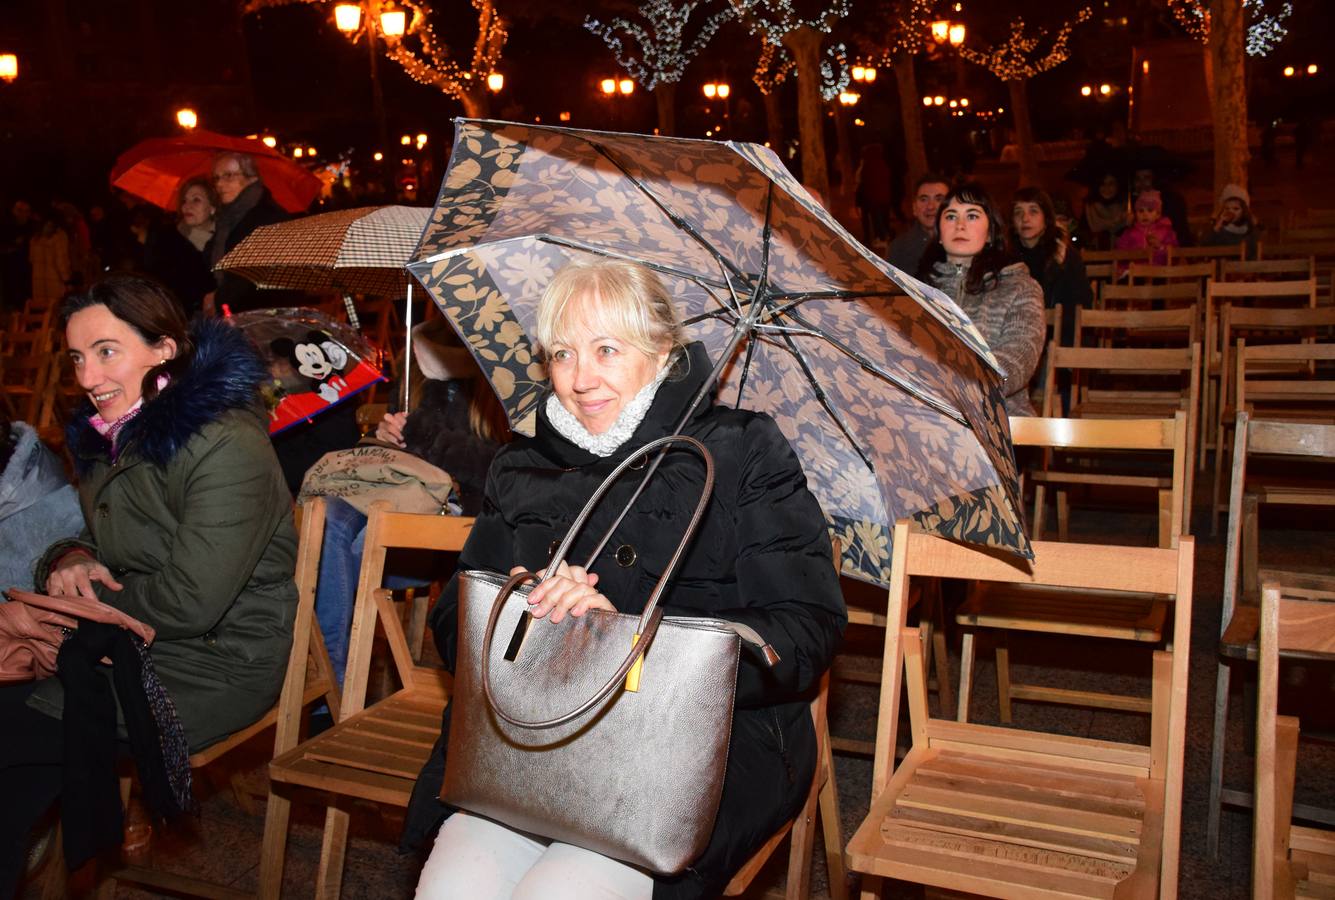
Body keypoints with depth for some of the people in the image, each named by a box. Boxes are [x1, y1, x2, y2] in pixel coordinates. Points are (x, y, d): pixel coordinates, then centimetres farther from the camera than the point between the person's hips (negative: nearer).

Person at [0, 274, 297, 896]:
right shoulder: (108, 434, 8)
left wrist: (89, 601, -8)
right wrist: (71, 558, -5)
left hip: (215, 665, -8)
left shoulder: (227, 446, -21)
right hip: (133, 645, 8)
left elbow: (191, 603, -23)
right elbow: (100, 540, 20)